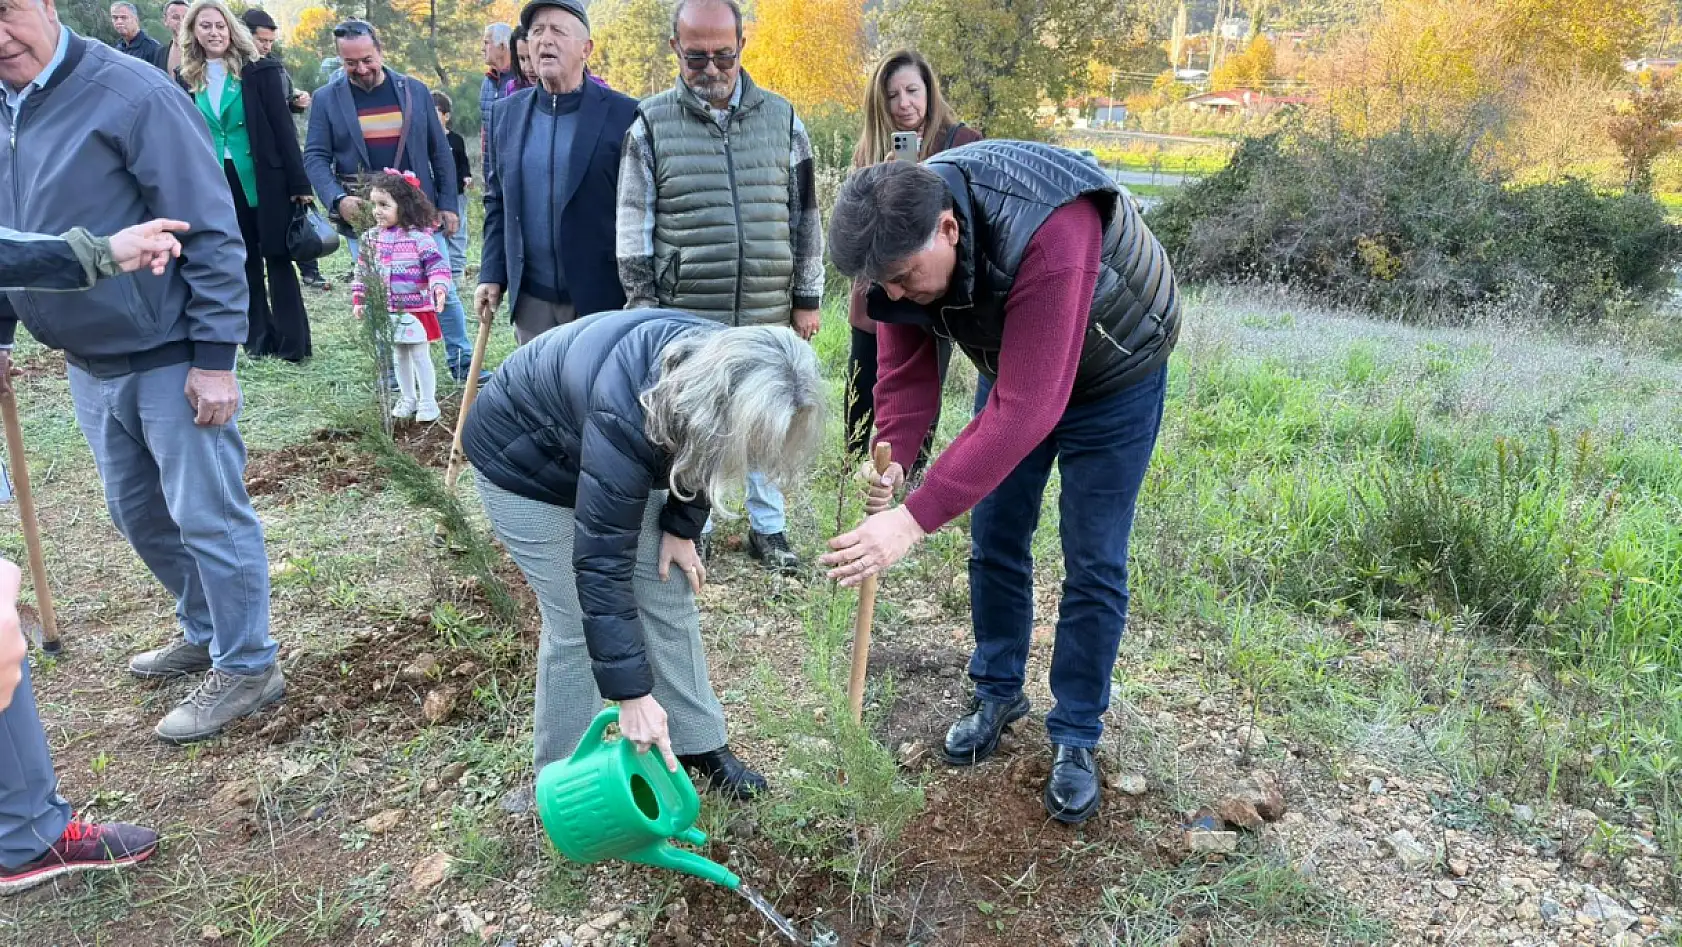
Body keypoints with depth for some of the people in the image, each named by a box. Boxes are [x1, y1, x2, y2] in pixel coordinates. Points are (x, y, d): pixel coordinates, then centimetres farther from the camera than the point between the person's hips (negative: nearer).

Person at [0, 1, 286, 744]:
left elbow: (209, 231, -18)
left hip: (169, 359, -8)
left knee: (208, 518, 2)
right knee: (139, 516, 19)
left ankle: (246, 667, 17)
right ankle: (206, 632, 39)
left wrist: (214, 356, -20)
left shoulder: (131, 94, -17)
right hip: (87, 364, 8)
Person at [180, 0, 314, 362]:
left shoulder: (258, 71, -5)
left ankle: (292, 342, 5)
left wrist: (299, 182, -13)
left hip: (265, 178, -4)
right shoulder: (189, 79, 7)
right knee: (243, 261, 9)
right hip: (218, 181, 4)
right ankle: (259, 338, 18)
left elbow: (282, 127, -8)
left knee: (277, 257, 0)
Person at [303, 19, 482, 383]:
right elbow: (315, 157, -2)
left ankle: (462, 362, 18)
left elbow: (440, 152, 7)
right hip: (363, 217, -1)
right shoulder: (326, 98, 0)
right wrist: (338, 199, -19)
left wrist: (448, 204, 2)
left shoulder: (415, 90, 4)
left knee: (443, 289, 4)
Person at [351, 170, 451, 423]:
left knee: (420, 356, 2)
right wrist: (358, 300, 8)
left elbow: (437, 265, -15)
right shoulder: (371, 238, 3)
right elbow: (362, 271, 11)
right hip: (387, 311, 5)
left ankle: (427, 402, 13)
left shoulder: (418, 237, -13)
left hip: (417, 309, -5)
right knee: (399, 356, 16)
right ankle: (407, 399, 29)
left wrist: (439, 288, -31)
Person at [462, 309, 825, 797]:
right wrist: (632, 695, -37)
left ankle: (699, 744, 19)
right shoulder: (626, 417, -45)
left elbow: (697, 454, 1)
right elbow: (600, 564, -40)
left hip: (626, 457, 7)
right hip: (525, 463, -6)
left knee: (670, 597, 3)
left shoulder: (724, 366, -24)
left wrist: (681, 527, -5)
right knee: (575, 624, -7)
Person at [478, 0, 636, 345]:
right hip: (531, 300, 4)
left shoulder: (623, 115, -6)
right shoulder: (507, 113, 9)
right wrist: (492, 274, 8)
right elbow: (497, 201, 15)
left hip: (603, 299, -4)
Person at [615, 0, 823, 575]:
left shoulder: (782, 119, 5)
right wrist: (645, 308, -2)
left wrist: (807, 298, 6)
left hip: (768, 314, 2)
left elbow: (805, 217, 8)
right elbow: (634, 225, 1)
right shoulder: (652, 124, -1)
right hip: (685, 317, -1)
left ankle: (768, 528, 27)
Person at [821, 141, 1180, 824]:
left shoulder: (1048, 236, -44)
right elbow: (906, 369, -15)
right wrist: (891, 457, -35)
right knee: (994, 540, 9)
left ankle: (1076, 738, 16)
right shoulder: (902, 239, -22)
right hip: (1012, 366, 6)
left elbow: (1027, 408, -47)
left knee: (1093, 564, -1)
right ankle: (998, 691, 31)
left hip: (1113, 376, -5)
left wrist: (913, 519, -50)